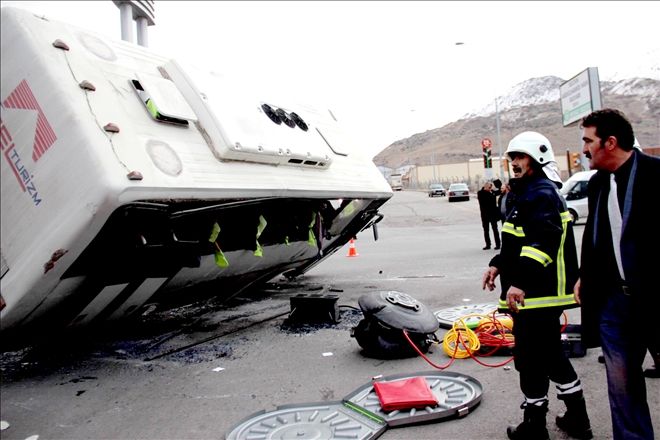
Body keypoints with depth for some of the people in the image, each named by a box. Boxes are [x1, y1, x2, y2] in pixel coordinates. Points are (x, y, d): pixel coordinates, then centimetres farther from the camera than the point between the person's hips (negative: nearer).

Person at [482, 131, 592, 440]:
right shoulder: (527, 194, 17)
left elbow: (542, 242, -30)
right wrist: (499, 264, 16)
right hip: (533, 294, 11)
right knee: (552, 356, 20)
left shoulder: (543, 194, -16)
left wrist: (520, 281, -35)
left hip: (537, 295, -11)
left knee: (530, 359, 1)